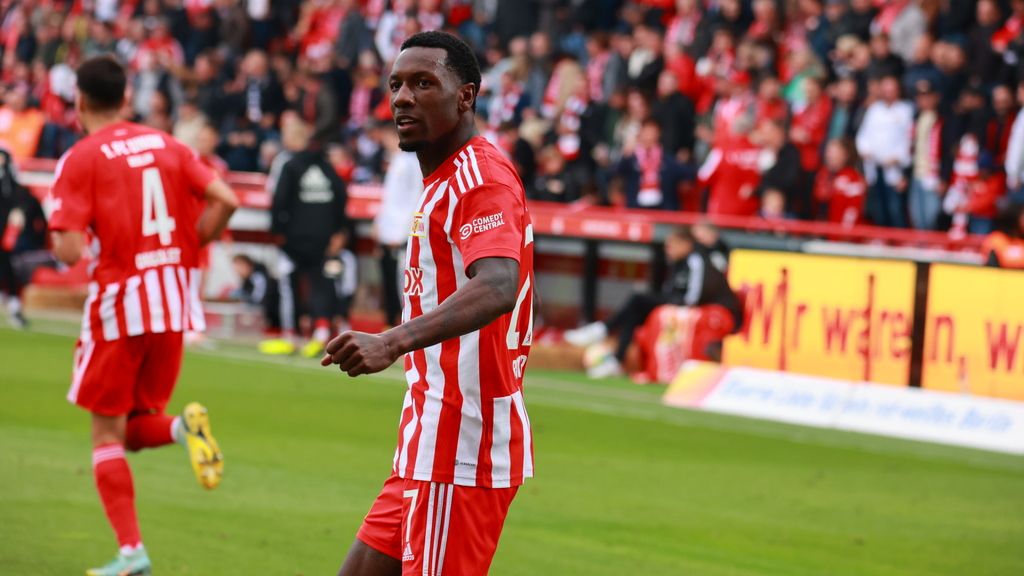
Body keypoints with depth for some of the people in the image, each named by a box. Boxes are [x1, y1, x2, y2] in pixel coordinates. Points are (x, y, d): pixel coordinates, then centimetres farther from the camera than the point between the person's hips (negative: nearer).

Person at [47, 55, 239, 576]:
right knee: (138, 427, 18)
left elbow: (69, 251, -15)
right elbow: (224, 201, -1)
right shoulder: (165, 145, 8)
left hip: (118, 302, -5)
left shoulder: (80, 160, -7)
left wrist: (60, 241, 8)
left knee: (107, 433, 6)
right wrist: (183, 250, 9)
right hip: (172, 302, 5)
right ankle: (183, 427, -16)